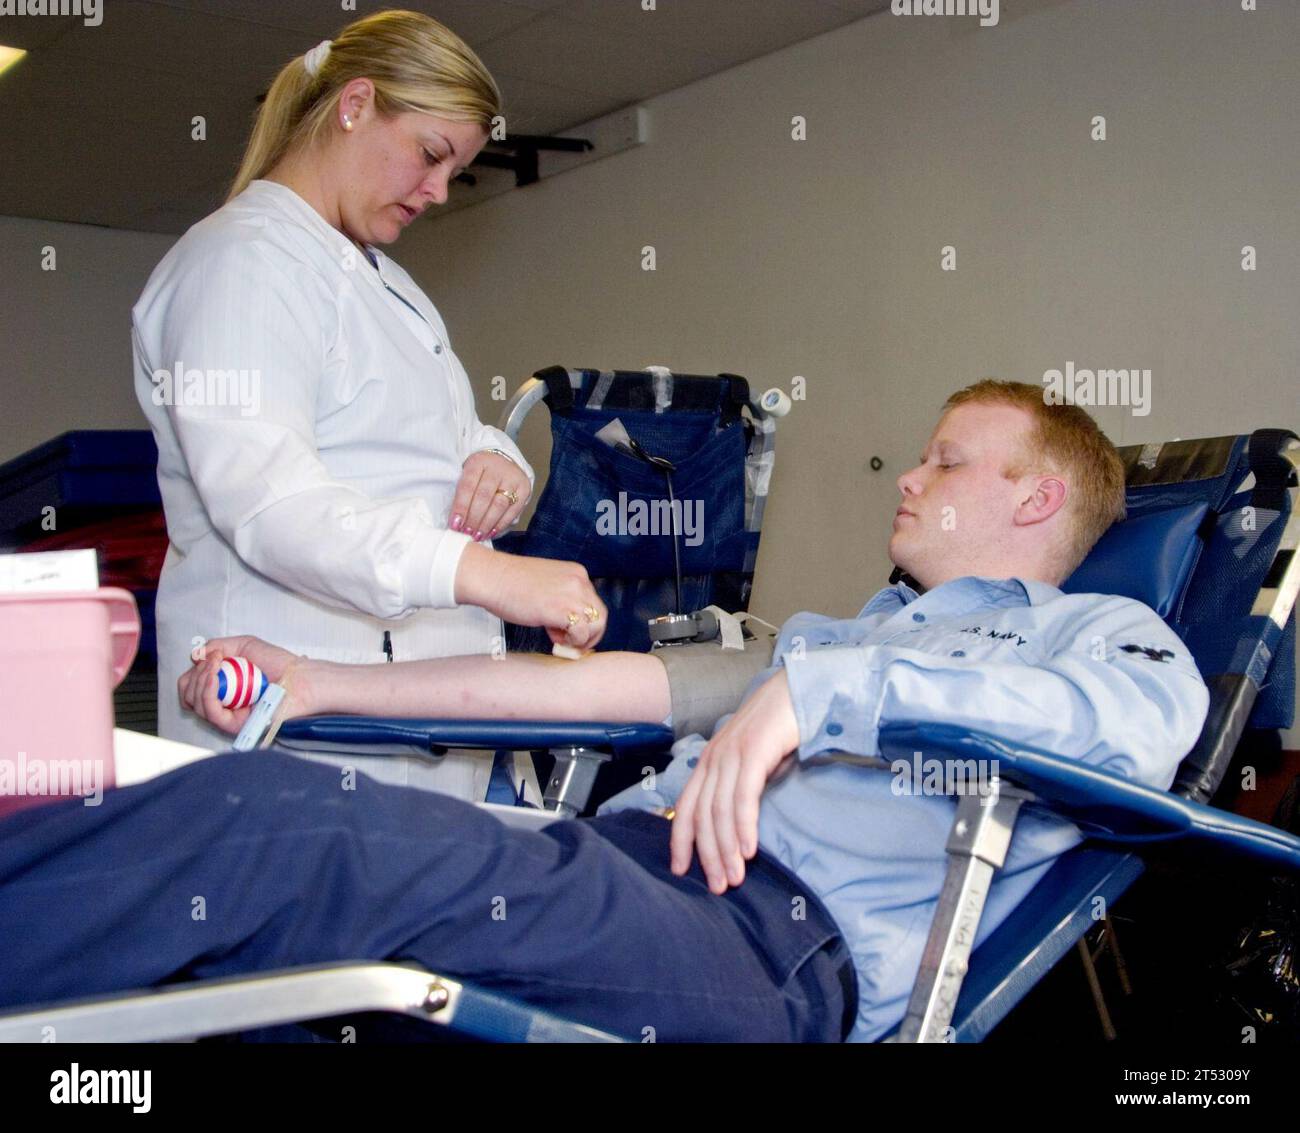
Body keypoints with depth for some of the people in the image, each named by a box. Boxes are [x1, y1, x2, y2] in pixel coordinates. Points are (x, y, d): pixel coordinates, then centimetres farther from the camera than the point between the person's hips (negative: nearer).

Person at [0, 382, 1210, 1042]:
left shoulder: (1100, 628, 17)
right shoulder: (840, 630, 35)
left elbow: (1146, 716, -9)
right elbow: (635, 684, 28)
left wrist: (824, 689, -18)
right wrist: (329, 687, 22)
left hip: (783, 940, -6)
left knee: (265, 818, -27)